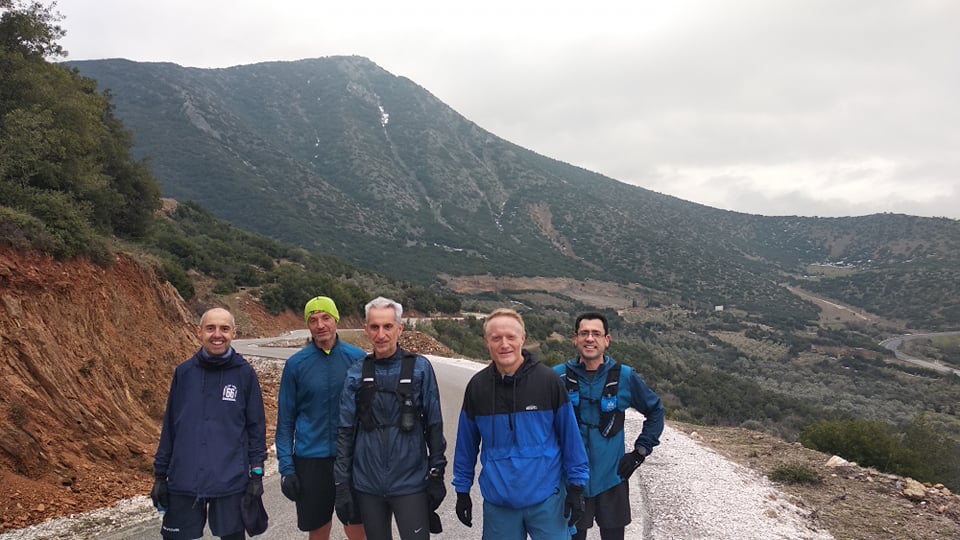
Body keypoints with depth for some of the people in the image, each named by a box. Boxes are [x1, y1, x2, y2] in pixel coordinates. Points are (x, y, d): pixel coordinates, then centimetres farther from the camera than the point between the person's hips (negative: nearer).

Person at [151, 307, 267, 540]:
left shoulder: (245, 373, -3)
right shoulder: (184, 372, 2)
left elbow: (256, 426, 1)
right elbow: (170, 427, 9)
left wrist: (256, 475, -3)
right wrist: (160, 475, 9)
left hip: (231, 483, -1)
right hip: (184, 483, 2)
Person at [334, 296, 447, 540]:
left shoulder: (420, 368, -5)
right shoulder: (356, 373, 1)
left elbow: (434, 426, -1)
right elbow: (345, 431, 3)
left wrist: (437, 475, -1)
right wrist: (342, 483, 1)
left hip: (411, 483, -2)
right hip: (367, 485, 2)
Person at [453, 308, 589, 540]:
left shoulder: (548, 380, -7)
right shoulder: (477, 386, 0)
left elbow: (570, 436, -2)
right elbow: (466, 443, 8)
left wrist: (576, 486, -2)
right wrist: (462, 490, 10)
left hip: (546, 498, -2)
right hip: (498, 502, 2)